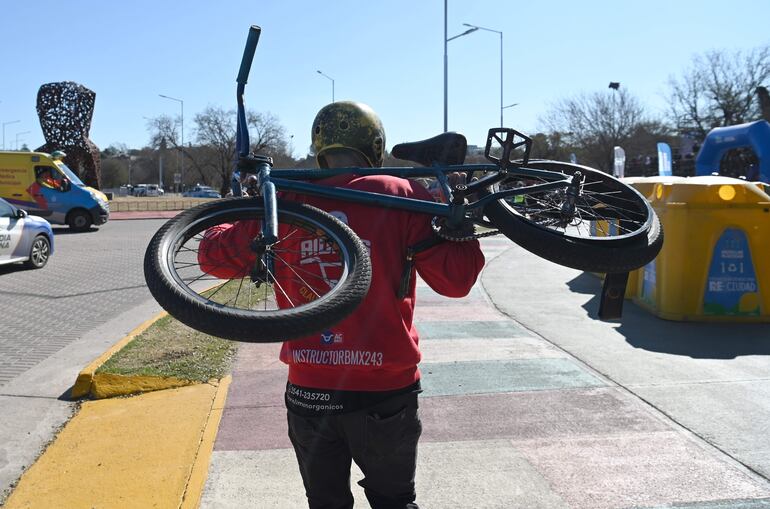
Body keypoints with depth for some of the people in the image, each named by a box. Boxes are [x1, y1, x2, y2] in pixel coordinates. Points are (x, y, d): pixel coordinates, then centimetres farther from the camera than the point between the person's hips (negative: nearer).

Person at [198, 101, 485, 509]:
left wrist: (231, 219, 28)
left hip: (307, 392, 2)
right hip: (385, 390, -2)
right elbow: (455, 279, -10)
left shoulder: (286, 200, -3)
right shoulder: (402, 195, -9)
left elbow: (213, 254, 8)